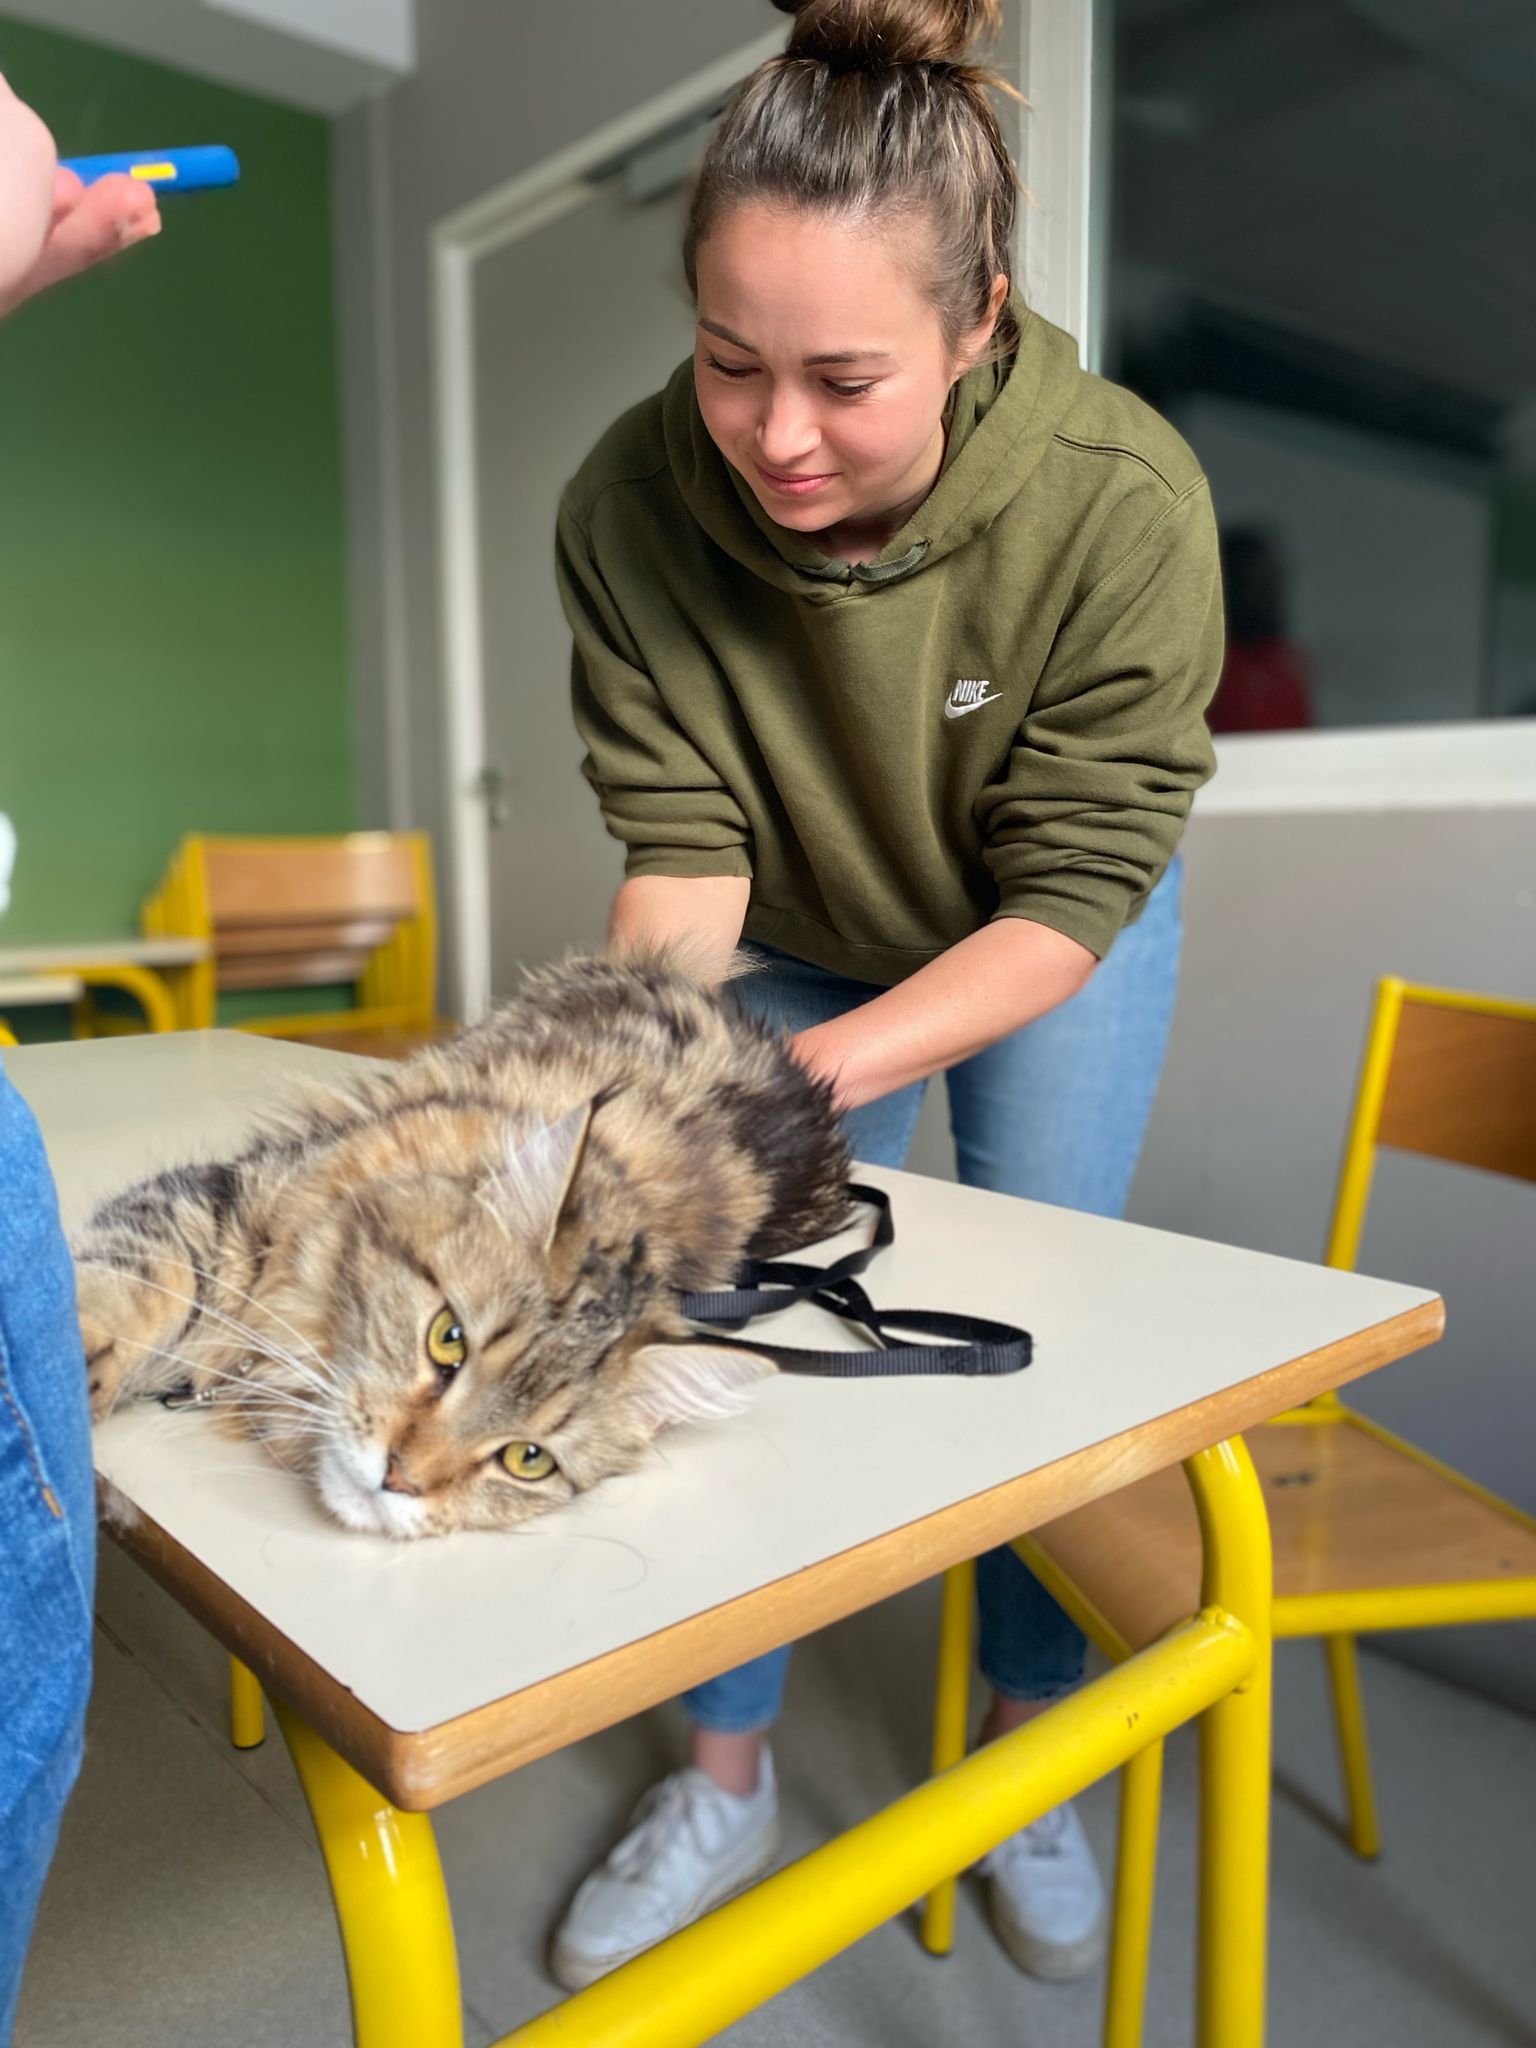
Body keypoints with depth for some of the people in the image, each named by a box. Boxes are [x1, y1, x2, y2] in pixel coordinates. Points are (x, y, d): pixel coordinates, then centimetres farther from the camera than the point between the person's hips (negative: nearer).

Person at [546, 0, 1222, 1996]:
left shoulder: (1124, 500, -32)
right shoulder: (632, 502, -25)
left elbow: (1068, 895, -27)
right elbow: (680, 843, -20)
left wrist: (816, 1069, -38)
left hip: (1051, 947, -1)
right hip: (800, 937, 2)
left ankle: (1030, 1760, 29)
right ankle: (725, 1777, 25)